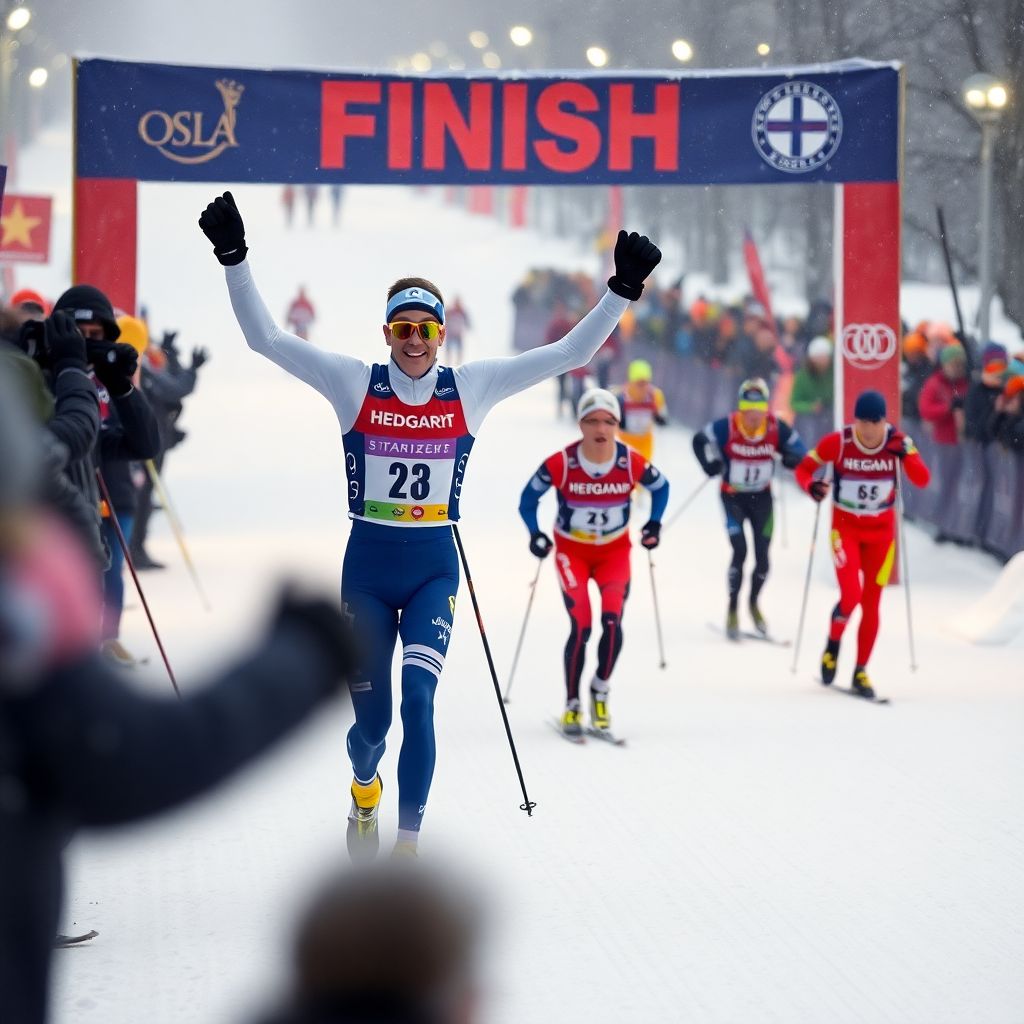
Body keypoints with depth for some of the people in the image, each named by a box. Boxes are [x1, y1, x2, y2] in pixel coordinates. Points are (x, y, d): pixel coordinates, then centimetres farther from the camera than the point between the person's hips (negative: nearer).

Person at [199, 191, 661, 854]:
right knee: (371, 715, 7)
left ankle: (409, 840, -13)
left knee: (418, 695, -19)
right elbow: (265, 337, -5)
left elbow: (570, 352, 0)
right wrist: (234, 259, -13)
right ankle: (365, 783, 43)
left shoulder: (472, 388, 0)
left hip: (435, 569, 0)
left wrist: (623, 289, -9)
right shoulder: (354, 383, -3)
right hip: (367, 567, 0)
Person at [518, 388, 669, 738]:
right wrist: (535, 534, -17)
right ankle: (572, 705, 0)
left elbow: (660, 487, 5)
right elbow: (529, 496, -5)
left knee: (612, 621, -16)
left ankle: (600, 691, 8)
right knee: (581, 626, -13)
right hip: (572, 551, -1)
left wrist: (654, 523, -6)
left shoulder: (633, 463, -16)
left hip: (615, 551, 1)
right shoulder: (560, 464, -21)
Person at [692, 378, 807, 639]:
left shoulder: (777, 428, -14)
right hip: (733, 497, -2)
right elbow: (700, 441, -5)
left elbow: (799, 453, -3)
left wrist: (788, 457, -26)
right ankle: (732, 610, 0)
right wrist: (712, 464, -20)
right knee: (740, 551, -15)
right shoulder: (726, 427, -19)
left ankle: (754, 602, 28)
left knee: (762, 556, 1)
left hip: (761, 497, 2)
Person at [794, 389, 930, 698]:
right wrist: (812, 486, -27)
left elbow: (922, 481, -17)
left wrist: (907, 455, -34)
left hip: (881, 530, 2)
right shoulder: (837, 442, -16)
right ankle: (833, 644, 13)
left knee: (871, 603, 4)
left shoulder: (898, 442, -12)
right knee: (851, 595, -17)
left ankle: (860, 672, 16)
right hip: (845, 526, -2)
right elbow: (804, 468, -6)